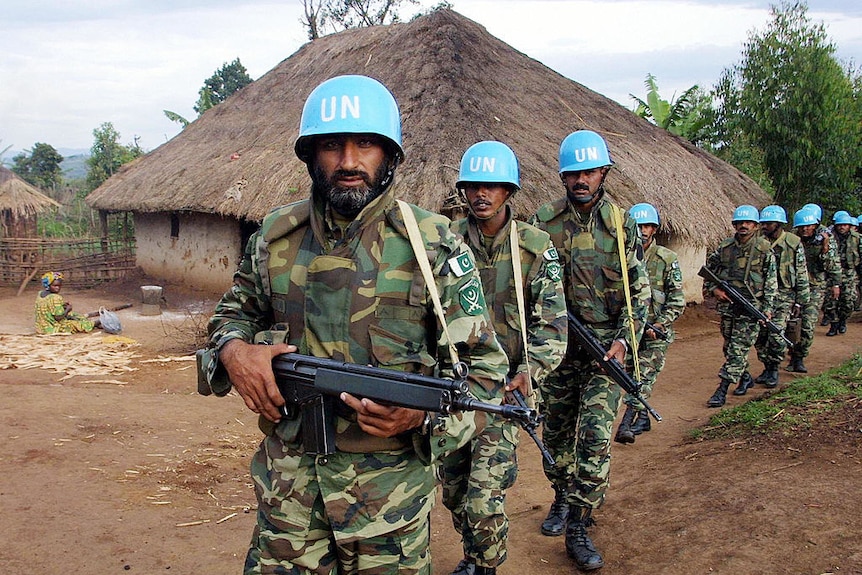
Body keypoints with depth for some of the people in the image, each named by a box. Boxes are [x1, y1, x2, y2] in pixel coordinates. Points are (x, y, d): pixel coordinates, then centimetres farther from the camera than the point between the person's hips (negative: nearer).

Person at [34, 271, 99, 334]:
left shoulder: (40, 294, 3)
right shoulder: (55, 298, -26)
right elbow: (58, 317, -26)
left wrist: (61, 306, 8)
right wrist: (67, 309, -10)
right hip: (53, 329, -10)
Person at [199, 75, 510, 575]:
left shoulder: (435, 246, -8)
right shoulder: (276, 236, 2)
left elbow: (484, 365, -6)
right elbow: (235, 311, 18)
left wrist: (422, 414, -24)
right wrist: (233, 350, -5)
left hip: (390, 482, -2)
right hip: (287, 476, 3)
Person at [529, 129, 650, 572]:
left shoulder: (621, 224, 0)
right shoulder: (543, 221, 0)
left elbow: (640, 289, 3)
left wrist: (625, 339, -9)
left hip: (605, 346, -1)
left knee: (596, 435, -7)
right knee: (555, 429, 13)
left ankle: (579, 527, 4)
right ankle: (562, 497, 37)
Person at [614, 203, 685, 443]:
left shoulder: (667, 259, -4)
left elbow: (677, 301, -5)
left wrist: (658, 326, -15)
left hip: (656, 332, -4)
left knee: (644, 376, -10)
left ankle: (627, 425, -12)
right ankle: (643, 418, 27)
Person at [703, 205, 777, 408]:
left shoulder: (764, 249, -4)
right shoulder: (724, 247, 3)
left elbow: (771, 280, -1)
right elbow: (708, 270, 14)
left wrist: (768, 307, -6)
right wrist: (713, 289, -3)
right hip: (727, 304, 4)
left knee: (738, 349, -6)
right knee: (729, 347, 14)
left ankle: (722, 391, -6)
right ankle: (745, 377, 36)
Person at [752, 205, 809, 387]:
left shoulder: (794, 243, -4)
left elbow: (801, 273, 0)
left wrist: (802, 299, -2)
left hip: (784, 294, -4)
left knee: (776, 333, -13)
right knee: (760, 334, 3)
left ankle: (774, 370, 5)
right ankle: (767, 368, 20)